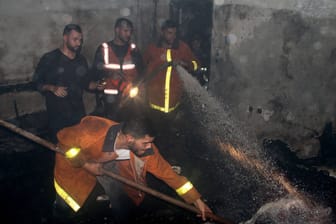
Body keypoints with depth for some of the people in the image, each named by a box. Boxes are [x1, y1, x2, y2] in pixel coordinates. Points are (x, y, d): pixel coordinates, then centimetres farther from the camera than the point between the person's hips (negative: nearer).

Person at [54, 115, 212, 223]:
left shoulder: (145, 149, -30)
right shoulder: (93, 134, -43)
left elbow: (166, 171, -22)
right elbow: (65, 138, -25)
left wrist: (196, 199, -20)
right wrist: (85, 164, -29)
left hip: (110, 165, 3)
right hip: (77, 162, -2)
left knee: (122, 204, -1)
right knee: (65, 205, 0)